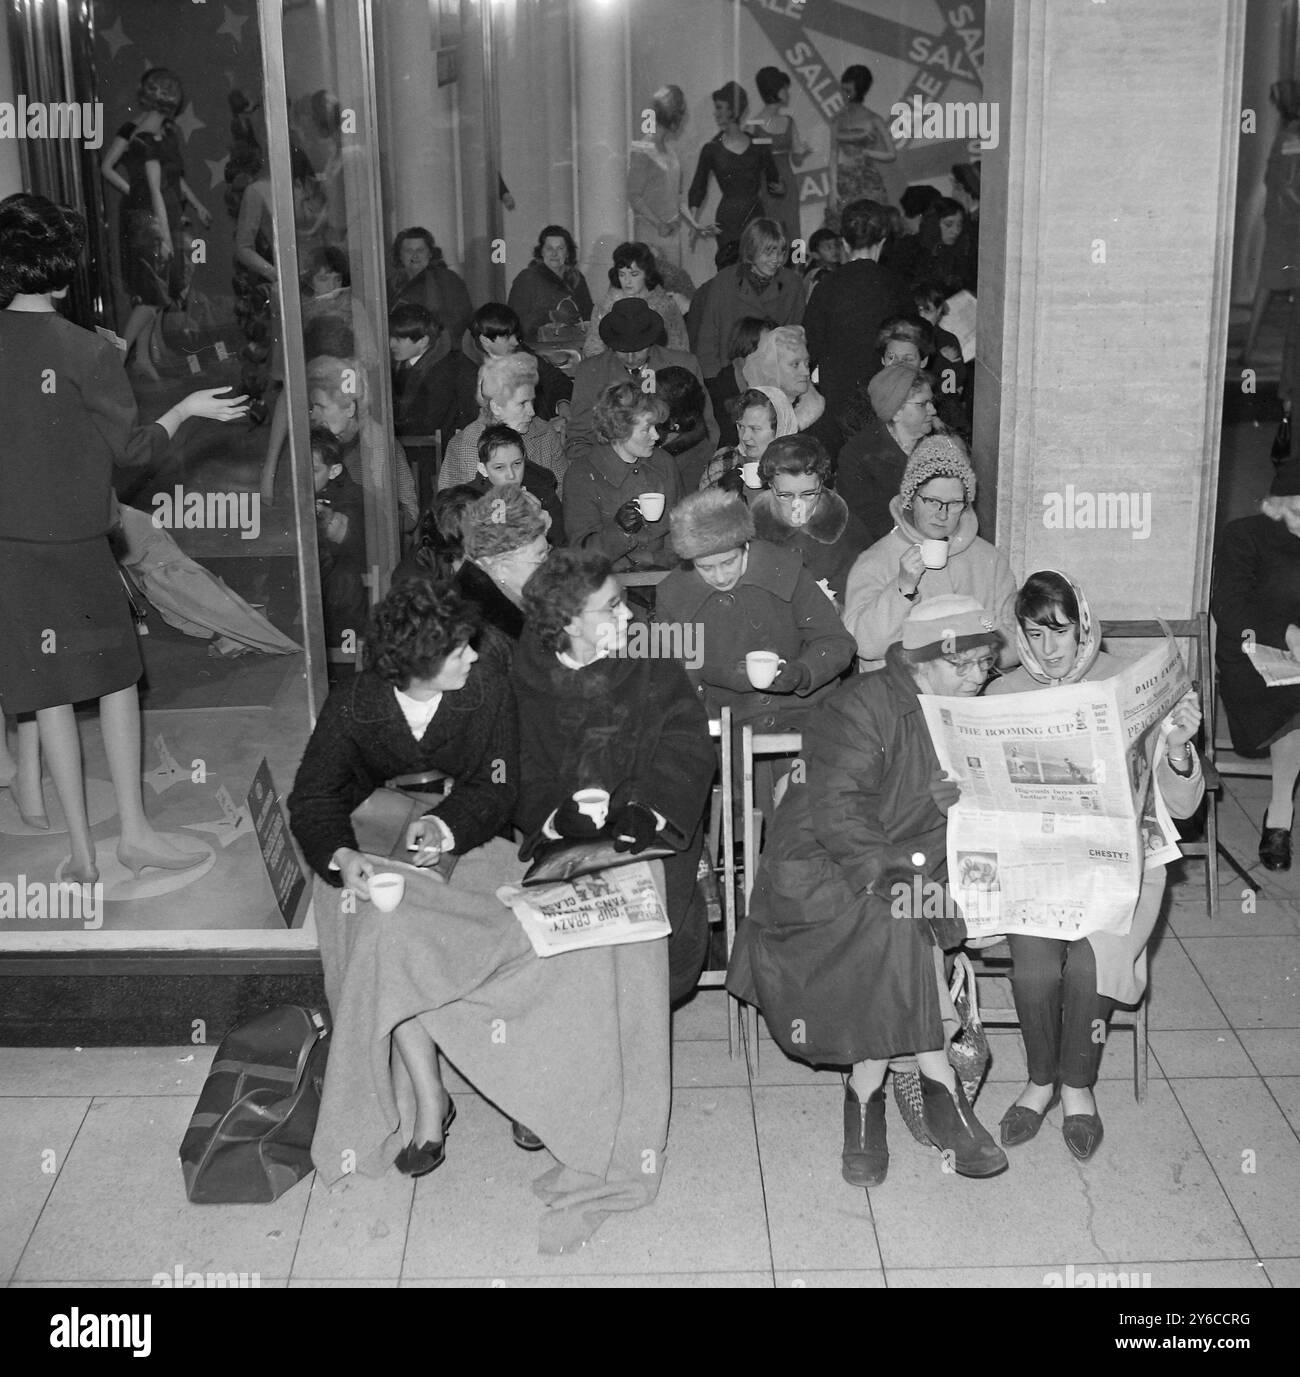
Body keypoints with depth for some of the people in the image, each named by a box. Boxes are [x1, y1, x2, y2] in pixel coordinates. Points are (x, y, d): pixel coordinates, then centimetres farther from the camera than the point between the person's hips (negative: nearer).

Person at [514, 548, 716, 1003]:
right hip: (557, 841, 0)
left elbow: (686, 747, -7)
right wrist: (553, 816, -23)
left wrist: (648, 809, -26)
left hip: (650, 835, 0)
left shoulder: (652, 667, 3)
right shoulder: (524, 677, 3)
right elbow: (523, 773, -1)